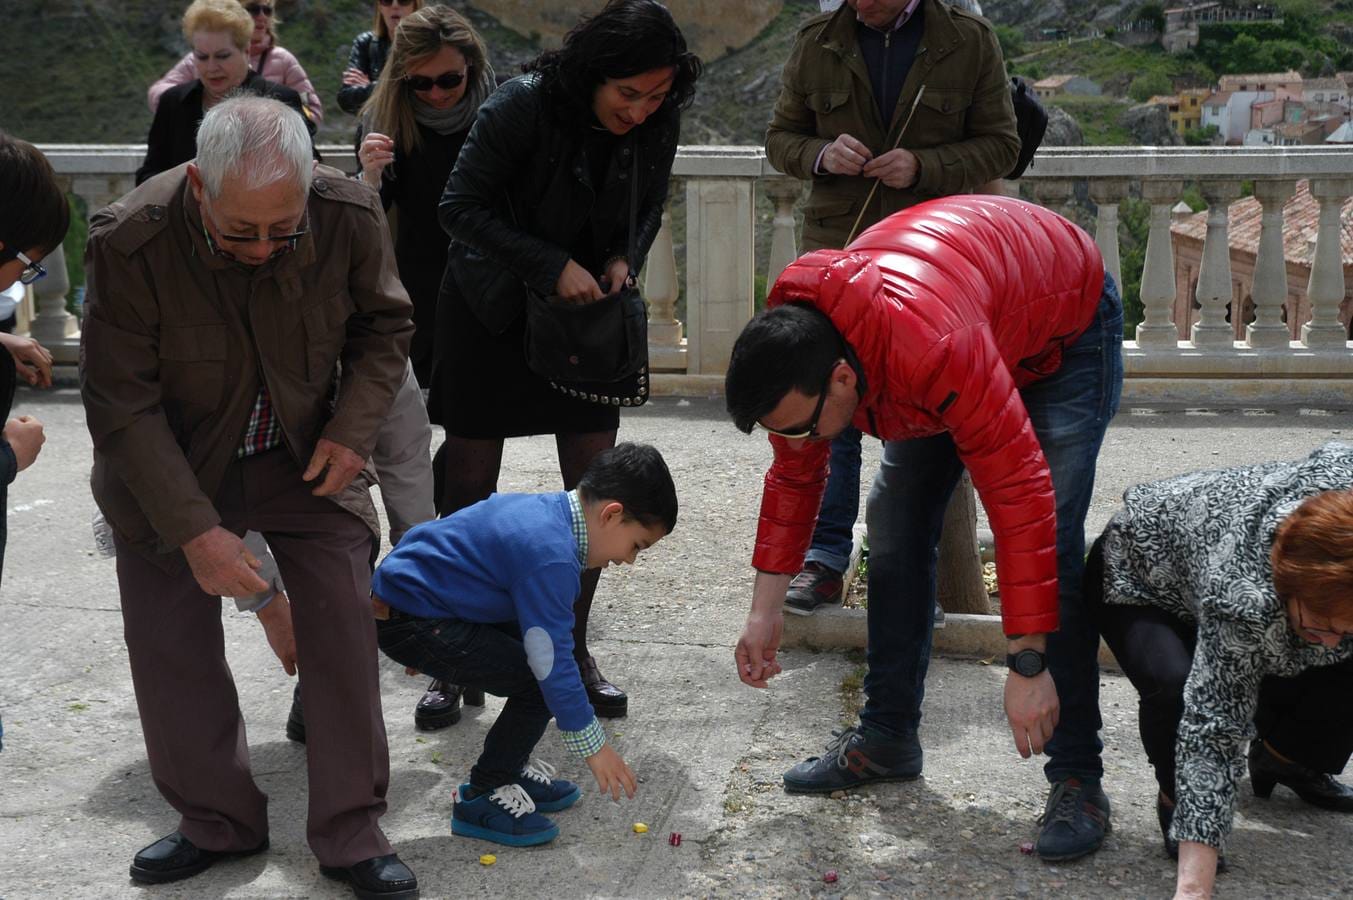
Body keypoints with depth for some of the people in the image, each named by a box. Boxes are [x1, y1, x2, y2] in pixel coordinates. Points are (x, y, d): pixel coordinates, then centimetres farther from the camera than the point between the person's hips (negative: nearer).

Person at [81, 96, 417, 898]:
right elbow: (122, 405, -22)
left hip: (307, 458, 1)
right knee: (173, 648, 3)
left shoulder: (351, 216, -22)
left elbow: (384, 327, -2)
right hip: (171, 468, -1)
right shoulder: (131, 243, -29)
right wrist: (194, 530, -27)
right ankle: (218, 823, 24)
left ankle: (351, 834, 10)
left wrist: (354, 428, -17)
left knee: (344, 628, -5)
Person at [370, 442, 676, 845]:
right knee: (540, 680, -14)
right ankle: (482, 797, 2)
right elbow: (552, 662, -22)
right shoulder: (551, 554, -25)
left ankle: (511, 767, 24)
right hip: (407, 624, -10)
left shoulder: (548, 510, 5)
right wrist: (593, 746, -12)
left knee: (542, 640, 13)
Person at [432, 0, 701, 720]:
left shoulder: (659, 124, -10)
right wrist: (554, 267, -26)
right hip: (491, 304, -3)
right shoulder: (522, 105, -24)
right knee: (469, 480, 0)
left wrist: (624, 258, -13)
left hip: (589, 305, 4)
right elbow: (461, 207, -20)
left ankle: (572, 648, 15)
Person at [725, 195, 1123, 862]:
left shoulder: (933, 349, -46)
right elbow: (793, 477, -6)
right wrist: (765, 610, -6)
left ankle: (1077, 780, -12)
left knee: (1051, 539, -20)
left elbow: (1019, 498, -43)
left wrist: (1028, 666, -41)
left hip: (1068, 326, -7)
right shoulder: (792, 340, -22)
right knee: (894, 524, 0)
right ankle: (887, 738, 13)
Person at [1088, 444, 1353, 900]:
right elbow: (1214, 729, -45)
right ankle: (1176, 801, -5)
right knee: (1177, 686, -35)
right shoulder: (1246, 599, -46)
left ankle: (1284, 758, 20)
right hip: (1139, 574, -6)